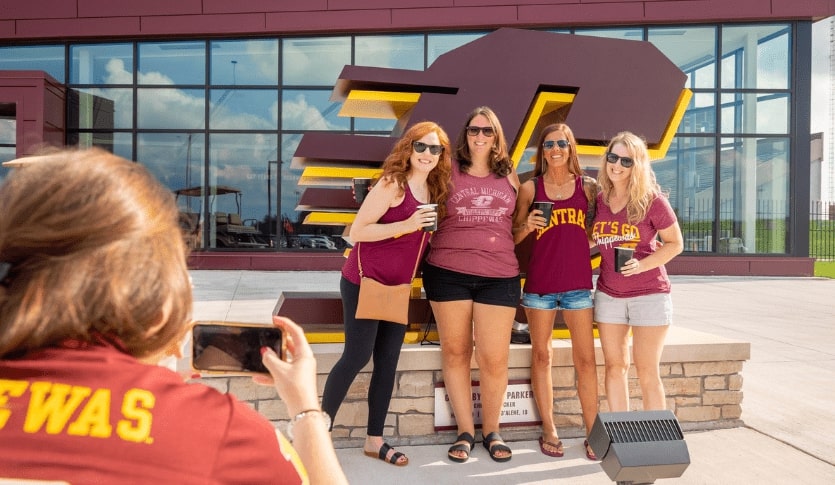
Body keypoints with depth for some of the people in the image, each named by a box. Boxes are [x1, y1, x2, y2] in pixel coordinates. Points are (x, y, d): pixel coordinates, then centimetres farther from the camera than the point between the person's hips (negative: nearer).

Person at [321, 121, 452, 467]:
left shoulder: (435, 191, 8)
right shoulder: (392, 184, -14)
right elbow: (357, 231, -18)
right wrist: (406, 225, -26)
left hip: (398, 287, 7)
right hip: (364, 283, -7)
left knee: (388, 361, 8)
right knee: (357, 357, -4)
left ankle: (374, 439, 18)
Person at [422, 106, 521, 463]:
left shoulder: (510, 175, 12)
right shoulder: (448, 171, 5)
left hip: (499, 275, 1)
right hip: (447, 272, -1)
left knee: (494, 358, 1)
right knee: (455, 351, 6)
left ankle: (492, 431, 21)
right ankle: (465, 431, 20)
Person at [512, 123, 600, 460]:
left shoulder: (588, 186, 6)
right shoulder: (530, 188, 3)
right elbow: (513, 237, 7)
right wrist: (527, 226, -12)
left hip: (578, 282, 0)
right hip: (539, 283, 0)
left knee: (586, 358, 0)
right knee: (542, 355, 7)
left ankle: (593, 432, 11)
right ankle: (549, 430, 19)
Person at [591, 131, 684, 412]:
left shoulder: (652, 200, -10)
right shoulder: (598, 200, 2)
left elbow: (675, 244, -4)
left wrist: (642, 264, -18)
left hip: (649, 294, -4)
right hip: (608, 293, 4)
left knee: (647, 373, 1)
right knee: (615, 367, 9)